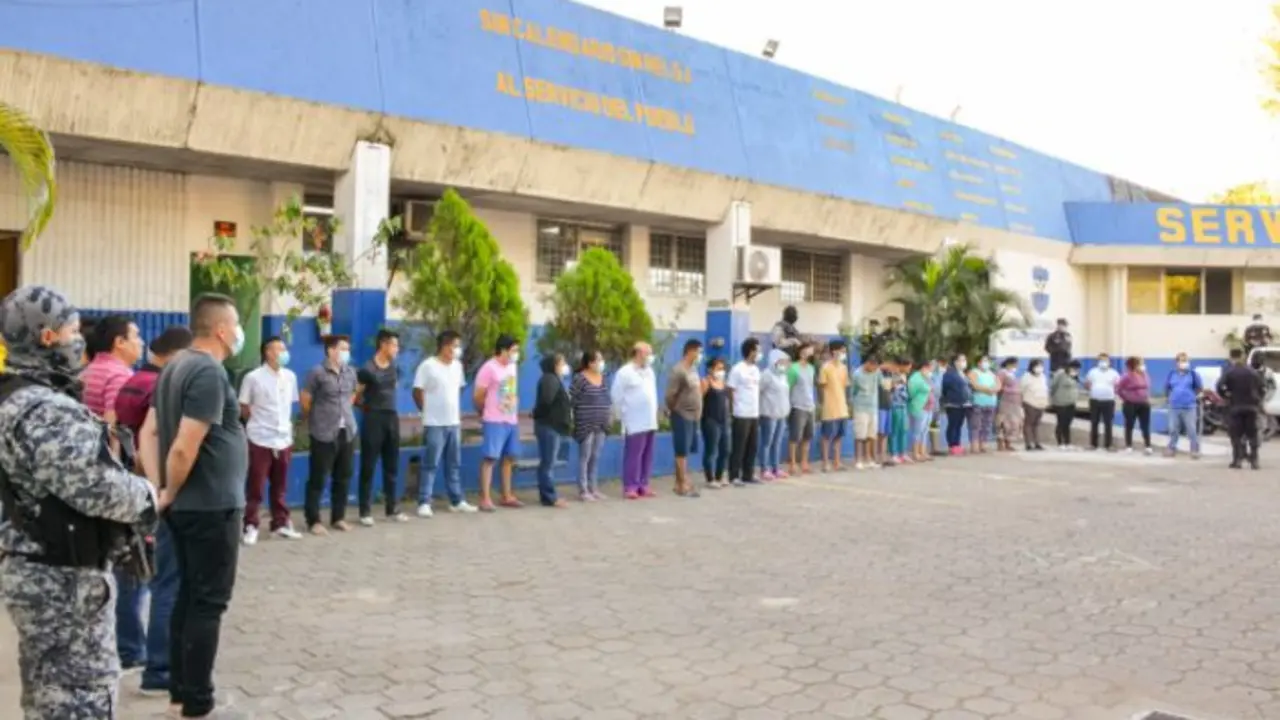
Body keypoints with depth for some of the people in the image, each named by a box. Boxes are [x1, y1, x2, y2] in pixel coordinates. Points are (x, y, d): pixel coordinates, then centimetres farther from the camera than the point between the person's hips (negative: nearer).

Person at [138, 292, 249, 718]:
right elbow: (184, 448, -24)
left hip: (186, 505, 9)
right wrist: (170, 492, -9)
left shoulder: (175, 367, 10)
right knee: (209, 603, 0)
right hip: (213, 506, -9)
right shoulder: (210, 373, -19)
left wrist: (159, 488, 5)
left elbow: (149, 433, 10)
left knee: (188, 596, 17)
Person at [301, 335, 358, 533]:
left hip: (348, 431, 6)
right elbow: (305, 399, -4)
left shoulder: (350, 373, 8)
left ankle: (338, 517, 22)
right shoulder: (317, 372, -10)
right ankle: (313, 521, 8)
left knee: (343, 478, 11)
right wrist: (315, 420, 7)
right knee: (318, 479, 0)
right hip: (324, 434, -6)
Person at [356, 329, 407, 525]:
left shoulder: (395, 368, 8)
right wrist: (368, 406, 3)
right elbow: (354, 396, -9)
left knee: (392, 467, 11)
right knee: (368, 467, 0)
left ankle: (392, 509, 20)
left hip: (392, 418, 6)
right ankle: (365, 511, 6)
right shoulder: (367, 370, -12)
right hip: (373, 420, -6)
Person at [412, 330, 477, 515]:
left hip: (454, 423, 6)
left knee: (454, 464, 12)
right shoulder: (428, 366, -11)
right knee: (430, 465, -3)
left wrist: (458, 413, 13)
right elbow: (417, 392, -7)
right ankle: (424, 503, 3)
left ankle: (457, 501, 19)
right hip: (435, 424, -6)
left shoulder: (457, 365, 9)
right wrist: (430, 411, 1)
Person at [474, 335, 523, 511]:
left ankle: (507, 496, 22)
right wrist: (487, 413, 6)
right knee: (490, 458, -7)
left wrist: (515, 413, 12)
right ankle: (485, 499, -5)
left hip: (512, 420, 8)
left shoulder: (513, 366, 11)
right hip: (495, 421, -8)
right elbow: (477, 397, -8)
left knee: (509, 458, 12)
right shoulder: (489, 368, -13)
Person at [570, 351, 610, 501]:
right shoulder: (580, 378, -12)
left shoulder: (603, 377, 10)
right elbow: (570, 399, -12)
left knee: (596, 458, 12)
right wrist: (573, 417, -12)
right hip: (586, 424, -7)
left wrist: (609, 410, 13)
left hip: (601, 424, 7)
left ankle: (593, 488, 19)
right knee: (585, 457, -2)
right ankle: (583, 491, 3)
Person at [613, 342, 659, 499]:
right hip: (635, 423, -7)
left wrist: (653, 413, 16)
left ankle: (643, 485, 15)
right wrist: (624, 415, -7)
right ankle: (630, 487, -1)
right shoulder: (625, 372, -9)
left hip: (650, 422, 8)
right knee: (633, 455, -6)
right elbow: (616, 396, -9)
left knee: (647, 456, 8)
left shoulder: (649, 371, 15)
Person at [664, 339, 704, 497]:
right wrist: (674, 410, -4)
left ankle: (680, 481, 20)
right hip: (682, 416, -9)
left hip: (693, 416, 9)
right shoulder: (678, 371, -17)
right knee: (682, 452, -2)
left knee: (686, 451, 12)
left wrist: (698, 410, 13)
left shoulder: (693, 368, 11)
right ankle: (683, 485, 2)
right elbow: (669, 395, -18)